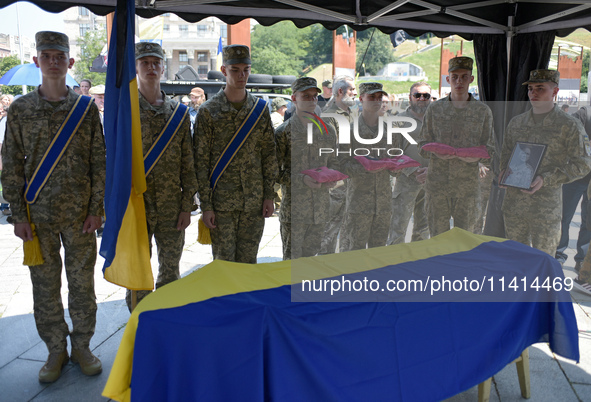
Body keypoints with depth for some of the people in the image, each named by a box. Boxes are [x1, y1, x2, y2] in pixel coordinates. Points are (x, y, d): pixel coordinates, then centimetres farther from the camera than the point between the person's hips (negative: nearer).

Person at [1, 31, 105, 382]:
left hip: (80, 215, 0)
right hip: (39, 215, 1)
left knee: (83, 282, 8)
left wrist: (96, 208, -4)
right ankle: (56, 350, 26)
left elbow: (99, 162, 1)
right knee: (45, 285, 9)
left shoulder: (87, 108, 1)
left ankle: (82, 346, 26)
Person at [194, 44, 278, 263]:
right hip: (221, 202, -3)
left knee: (248, 262, 12)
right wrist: (205, 205, -8)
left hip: (254, 202, 3)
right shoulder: (208, 111, -3)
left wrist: (269, 195, 4)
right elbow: (201, 161, -4)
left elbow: (269, 154, 9)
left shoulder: (261, 108, 7)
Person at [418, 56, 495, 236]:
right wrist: (436, 152, -15)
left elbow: (490, 148, 8)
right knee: (437, 235, 6)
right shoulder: (434, 109, 7)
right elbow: (423, 145, 7)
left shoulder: (483, 111, 7)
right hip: (437, 182, 0)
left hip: (468, 182, 0)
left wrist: (477, 155, -15)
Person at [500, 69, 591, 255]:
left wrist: (545, 179, -17)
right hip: (513, 203, 4)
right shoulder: (516, 122, 11)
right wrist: (504, 171, 0)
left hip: (546, 206, -4)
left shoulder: (569, 126, -4)